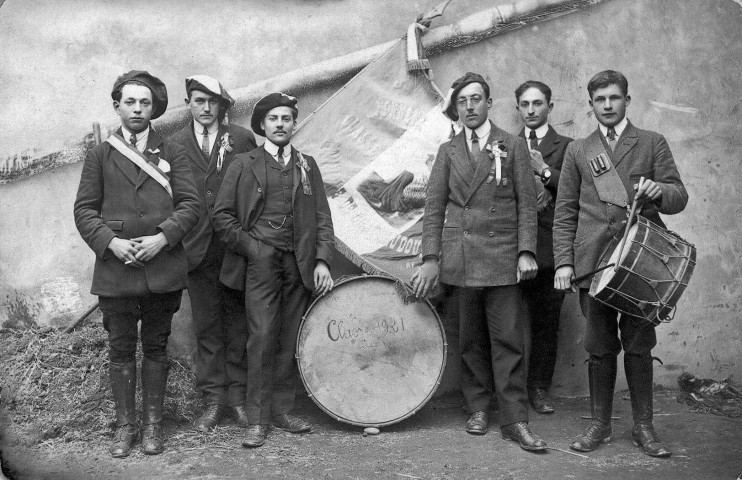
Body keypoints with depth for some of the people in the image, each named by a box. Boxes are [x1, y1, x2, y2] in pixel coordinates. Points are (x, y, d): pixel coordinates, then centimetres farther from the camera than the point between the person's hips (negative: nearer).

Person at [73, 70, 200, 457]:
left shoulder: (171, 153, 9)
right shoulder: (100, 155, 10)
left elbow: (189, 204, 1)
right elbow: (84, 210, 4)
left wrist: (163, 237, -14)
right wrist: (111, 243, -12)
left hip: (163, 267, 0)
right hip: (115, 269, 0)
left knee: (156, 347, 9)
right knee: (121, 349, 6)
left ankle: (152, 424, 19)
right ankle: (125, 425, 18)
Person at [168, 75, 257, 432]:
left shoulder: (242, 139, 5)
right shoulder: (175, 145, 7)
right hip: (197, 250, 1)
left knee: (237, 322, 6)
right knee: (206, 326, 6)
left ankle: (238, 397, 16)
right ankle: (213, 400, 15)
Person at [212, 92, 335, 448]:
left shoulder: (308, 166, 15)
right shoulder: (244, 164, 7)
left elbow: (322, 217, 10)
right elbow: (222, 216, 3)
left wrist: (322, 260, -1)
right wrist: (251, 247, -5)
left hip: (300, 265, 3)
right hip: (260, 262, -3)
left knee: (290, 341, 4)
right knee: (262, 337, -10)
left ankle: (281, 411, 15)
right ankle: (257, 419, -2)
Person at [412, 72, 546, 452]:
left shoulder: (513, 146, 7)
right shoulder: (448, 151, 12)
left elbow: (526, 203, 3)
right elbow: (434, 207, 8)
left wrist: (526, 251, -8)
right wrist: (430, 258, -1)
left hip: (502, 256, -2)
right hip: (459, 259, 2)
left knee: (509, 340, -3)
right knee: (470, 340, 8)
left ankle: (515, 421, 3)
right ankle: (478, 410, 20)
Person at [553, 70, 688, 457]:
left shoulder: (652, 143, 10)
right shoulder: (577, 151, 14)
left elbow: (679, 198, 5)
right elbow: (565, 211, 10)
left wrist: (659, 191, -19)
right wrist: (563, 261, 0)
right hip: (593, 261, 1)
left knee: (639, 345, 4)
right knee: (600, 347, 5)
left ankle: (643, 426, 15)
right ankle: (600, 423, 16)